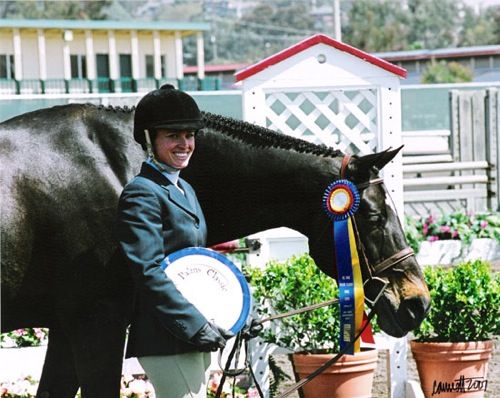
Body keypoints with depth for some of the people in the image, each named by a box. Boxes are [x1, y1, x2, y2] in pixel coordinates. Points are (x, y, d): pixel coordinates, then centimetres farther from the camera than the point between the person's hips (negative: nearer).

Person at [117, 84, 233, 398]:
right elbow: (149, 272, -20)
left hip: (193, 336, 10)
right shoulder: (142, 194, -12)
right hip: (167, 337, -10)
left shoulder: (185, 189, 18)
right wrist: (197, 326, -22)